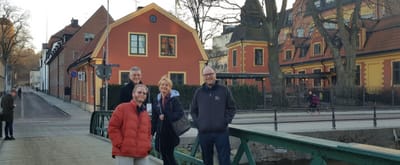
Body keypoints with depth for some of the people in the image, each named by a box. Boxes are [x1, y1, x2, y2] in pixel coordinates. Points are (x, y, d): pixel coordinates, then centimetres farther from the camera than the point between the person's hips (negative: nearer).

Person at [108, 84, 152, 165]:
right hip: (124, 153, -6)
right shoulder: (122, 108, -2)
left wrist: (147, 146, 8)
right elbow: (113, 127, -6)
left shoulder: (145, 114, 18)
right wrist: (119, 144, -11)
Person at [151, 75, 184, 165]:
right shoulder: (158, 100, 10)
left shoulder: (174, 99, -7)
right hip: (161, 134, 6)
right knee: (165, 157, 11)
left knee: (169, 156, -3)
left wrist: (165, 117, -19)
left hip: (171, 133, -5)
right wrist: (151, 132, 9)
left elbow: (180, 113, -20)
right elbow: (154, 118, 13)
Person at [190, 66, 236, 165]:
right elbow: (193, 110, 16)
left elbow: (232, 108, 6)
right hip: (203, 133, 2)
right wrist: (197, 123, 3)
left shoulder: (224, 90, 2)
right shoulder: (199, 92, 8)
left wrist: (226, 121, -5)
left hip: (221, 132, -2)